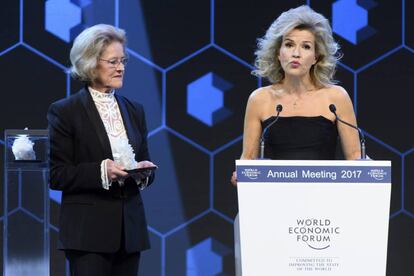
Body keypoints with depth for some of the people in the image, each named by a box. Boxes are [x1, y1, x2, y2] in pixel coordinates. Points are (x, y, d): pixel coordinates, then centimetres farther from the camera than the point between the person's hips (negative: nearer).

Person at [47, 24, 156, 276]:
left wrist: (144, 172, -4)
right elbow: (57, 175, -7)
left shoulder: (134, 110, 15)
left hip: (130, 230, 5)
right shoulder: (65, 111, -2)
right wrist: (101, 171, -19)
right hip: (88, 233, -5)